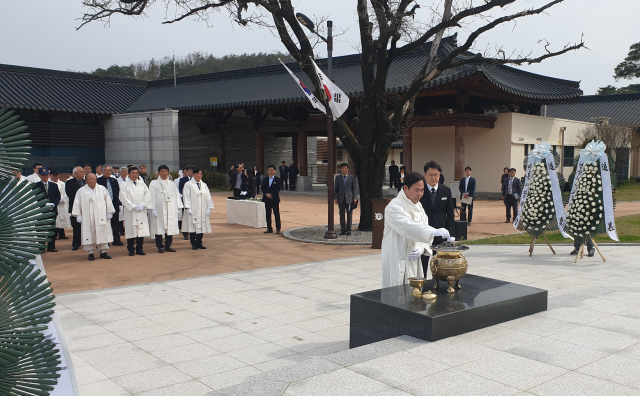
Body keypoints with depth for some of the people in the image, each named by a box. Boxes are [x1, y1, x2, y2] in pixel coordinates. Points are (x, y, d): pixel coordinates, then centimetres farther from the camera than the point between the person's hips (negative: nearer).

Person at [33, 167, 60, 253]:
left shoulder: (54, 185, 13)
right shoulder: (36, 186, 0)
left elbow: (58, 197, 8)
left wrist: (53, 204, -10)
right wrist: (45, 204, -16)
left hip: (53, 210, 3)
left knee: (52, 229, 6)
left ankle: (51, 246, 14)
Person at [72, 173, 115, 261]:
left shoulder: (102, 189, 9)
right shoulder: (81, 191, 6)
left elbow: (108, 201, 9)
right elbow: (77, 204, 5)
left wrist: (109, 213, 5)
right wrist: (78, 215, -2)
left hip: (101, 217, 1)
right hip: (87, 218, -1)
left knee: (103, 233, 1)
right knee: (89, 234, -2)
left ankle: (103, 251, 10)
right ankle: (90, 253, 5)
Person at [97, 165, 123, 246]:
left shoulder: (114, 181, 12)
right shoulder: (98, 181, -4)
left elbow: (118, 193, 12)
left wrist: (119, 204, 6)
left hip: (114, 205, 4)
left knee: (116, 224, 8)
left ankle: (116, 240, 16)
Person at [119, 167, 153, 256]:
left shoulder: (142, 184, 11)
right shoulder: (124, 185, 0)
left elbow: (147, 195, 7)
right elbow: (123, 198, -7)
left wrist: (142, 205, -8)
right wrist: (134, 207, -13)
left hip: (141, 211, 3)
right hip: (130, 211, -3)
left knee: (142, 230, 2)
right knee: (131, 230, -2)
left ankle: (139, 249, 12)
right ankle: (130, 249, 8)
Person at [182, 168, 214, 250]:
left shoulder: (204, 185, 14)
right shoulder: (188, 185, 0)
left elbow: (208, 197, 12)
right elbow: (186, 197, -6)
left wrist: (209, 208, 3)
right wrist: (188, 208, -15)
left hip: (202, 211, 4)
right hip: (193, 211, -4)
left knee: (201, 227, 5)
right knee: (193, 227, -4)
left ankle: (199, 243, 15)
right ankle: (193, 244, 4)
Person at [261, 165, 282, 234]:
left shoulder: (278, 179, -1)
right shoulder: (264, 179, 11)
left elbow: (278, 189, -9)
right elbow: (263, 188, 6)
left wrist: (271, 194, -18)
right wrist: (266, 194, -12)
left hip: (275, 199, -4)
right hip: (267, 199, 4)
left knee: (276, 214, -1)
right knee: (268, 214, 6)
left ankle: (278, 229, 3)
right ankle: (269, 229, 12)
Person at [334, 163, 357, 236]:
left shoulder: (351, 178, 6)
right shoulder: (338, 177, 8)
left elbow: (354, 188, 6)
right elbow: (336, 188, 7)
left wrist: (354, 198, -1)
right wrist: (335, 198, -2)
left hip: (349, 198, -1)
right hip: (341, 198, 1)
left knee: (349, 214, -1)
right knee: (342, 214, 3)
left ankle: (348, 230, 5)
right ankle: (343, 230, 9)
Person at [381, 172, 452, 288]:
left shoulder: (418, 206, 13)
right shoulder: (394, 207, -12)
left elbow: (424, 233, 13)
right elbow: (408, 226, -29)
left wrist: (422, 248, -8)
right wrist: (433, 232, -40)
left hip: (414, 260, 7)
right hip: (397, 262, -7)